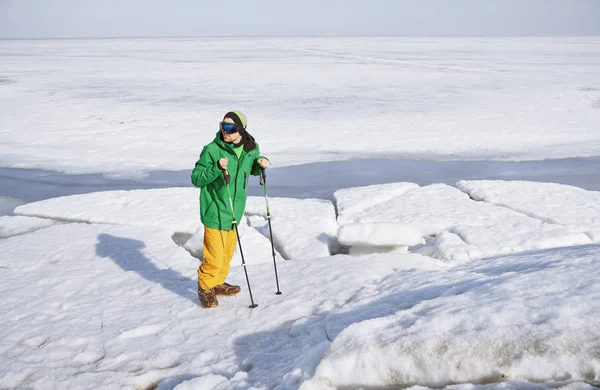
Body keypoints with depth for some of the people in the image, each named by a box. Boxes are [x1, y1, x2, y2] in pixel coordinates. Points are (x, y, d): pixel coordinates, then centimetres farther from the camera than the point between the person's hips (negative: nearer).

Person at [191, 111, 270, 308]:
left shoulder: (251, 149, 0)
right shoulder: (212, 150, -17)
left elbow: (253, 169, 20)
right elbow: (196, 178, -14)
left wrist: (261, 163, -2)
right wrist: (216, 168, -29)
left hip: (235, 210, 6)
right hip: (215, 211, -6)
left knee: (228, 251, 18)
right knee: (215, 255, -4)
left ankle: (217, 283, 39)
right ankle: (205, 288, 19)